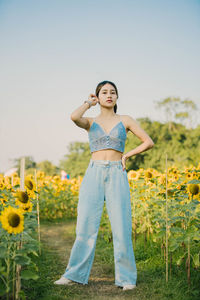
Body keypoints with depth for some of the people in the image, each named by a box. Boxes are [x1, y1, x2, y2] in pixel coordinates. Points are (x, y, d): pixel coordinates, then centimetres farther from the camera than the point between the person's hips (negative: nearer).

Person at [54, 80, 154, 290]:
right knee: (86, 226, -2)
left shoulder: (125, 120, 10)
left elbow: (149, 142, 9)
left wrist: (127, 155, 2)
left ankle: (127, 277, 7)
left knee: (121, 228, -5)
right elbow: (74, 117, -14)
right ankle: (75, 274, 10)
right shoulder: (90, 122, 11)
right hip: (94, 175, 1)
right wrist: (89, 103, 4)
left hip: (117, 176, -1)